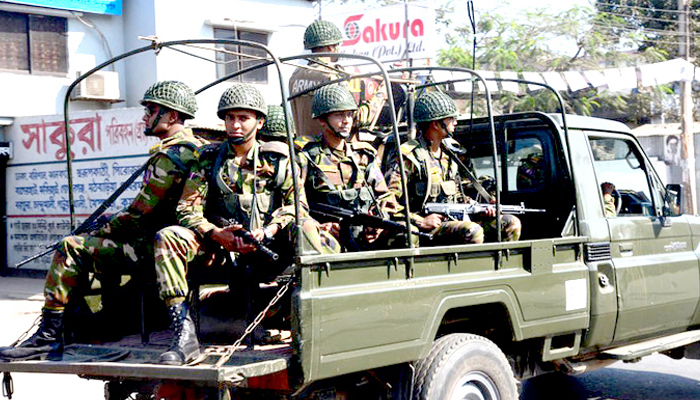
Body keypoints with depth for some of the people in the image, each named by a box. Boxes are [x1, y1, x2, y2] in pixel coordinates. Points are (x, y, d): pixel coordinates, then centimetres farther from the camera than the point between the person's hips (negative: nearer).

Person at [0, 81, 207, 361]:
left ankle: (49, 335, -11)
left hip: (152, 246, -11)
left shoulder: (169, 157, -18)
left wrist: (100, 232, -2)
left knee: (71, 249, -13)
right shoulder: (195, 147, 15)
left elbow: (138, 215, -18)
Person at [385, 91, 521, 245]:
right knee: (472, 232, -34)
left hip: (454, 222, 9)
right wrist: (420, 222, -21)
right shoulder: (408, 156, -8)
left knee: (511, 223, -2)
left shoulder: (448, 155, 19)